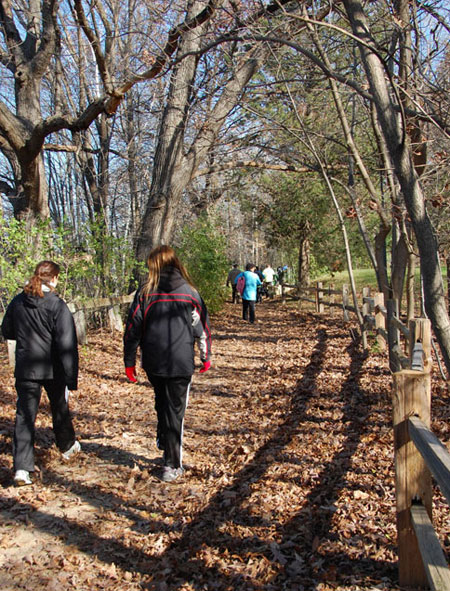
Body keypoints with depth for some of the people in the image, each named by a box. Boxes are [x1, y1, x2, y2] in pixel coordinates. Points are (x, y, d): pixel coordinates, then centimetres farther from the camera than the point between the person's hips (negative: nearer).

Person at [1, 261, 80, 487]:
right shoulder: (57, 305, -16)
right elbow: (67, 344, -20)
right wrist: (71, 380, -19)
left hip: (25, 369, 2)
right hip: (53, 370, -2)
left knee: (24, 416, 5)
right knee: (59, 407, 20)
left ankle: (21, 467, -3)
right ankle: (67, 446, 42)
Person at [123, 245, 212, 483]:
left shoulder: (145, 293, -3)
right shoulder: (189, 292, -2)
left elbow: (132, 329, -1)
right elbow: (203, 327, 4)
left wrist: (129, 361, 9)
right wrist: (206, 357, 17)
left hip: (153, 363, 1)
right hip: (181, 363, -1)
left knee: (162, 403, 26)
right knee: (175, 410, 7)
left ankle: (164, 442, 32)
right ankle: (172, 466, 10)